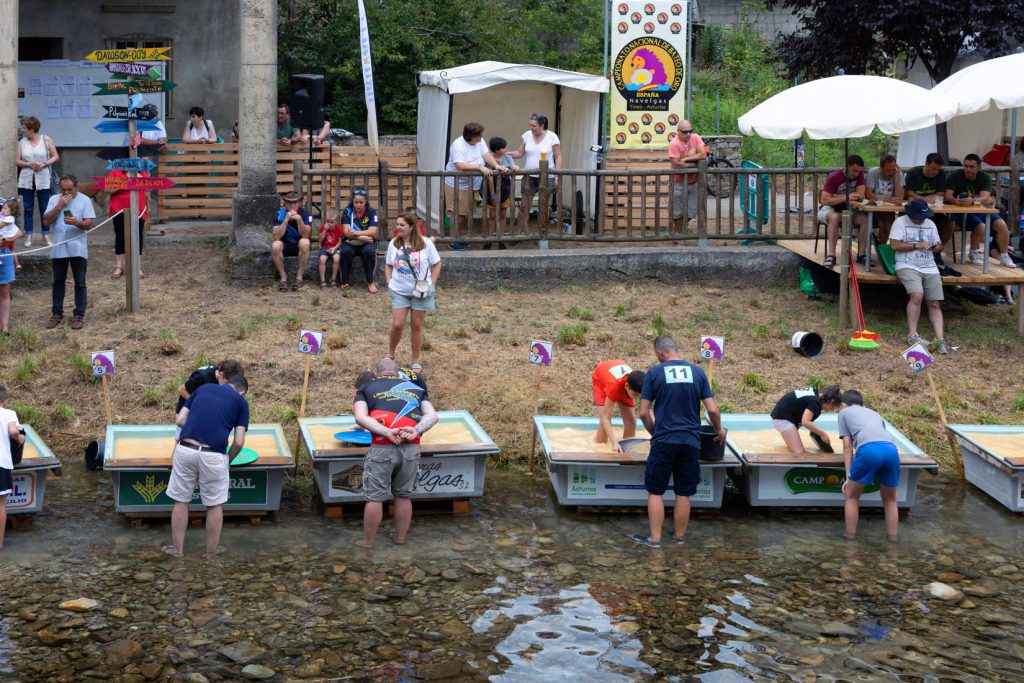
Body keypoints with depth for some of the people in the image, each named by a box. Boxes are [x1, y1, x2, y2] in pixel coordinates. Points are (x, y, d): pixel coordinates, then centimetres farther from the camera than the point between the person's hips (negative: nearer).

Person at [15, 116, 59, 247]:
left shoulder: (46, 140, 1)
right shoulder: (21, 142, 7)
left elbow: (55, 156, 2)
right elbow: (17, 161, 6)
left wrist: (44, 164, -12)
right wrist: (29, 164, -13)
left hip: (43, 179, -2)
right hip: (26, 179, 2)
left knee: (44, 208, 1)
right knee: (28, 208, 2)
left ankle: (46, 235, 9)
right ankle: (28, 236, 6)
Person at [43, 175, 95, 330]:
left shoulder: (85, 200, -3)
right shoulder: (54, 199, 5)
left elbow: (88, 224, -9)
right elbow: (46, 220, -4)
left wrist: (76, 222, -28)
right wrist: (59, 205, -13)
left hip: (78, 249, -3)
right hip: (58, 248, 3)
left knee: (80, 283, 2)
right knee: (58, 282, 10)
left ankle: (79, 315, 8)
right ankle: (56, 313, 20)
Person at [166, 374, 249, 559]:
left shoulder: (203, 388, 20)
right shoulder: (241, 401, 12)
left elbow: (179, 420, 14)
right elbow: (239, 442, 5)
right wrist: (228, 460, 22)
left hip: (185, 450, 2)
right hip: (213, 455, -2)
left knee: (181, 501, 17)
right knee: (215, 505, 16)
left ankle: (177, 548, 26)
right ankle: (212, 550, 26)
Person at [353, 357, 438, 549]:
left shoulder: (366, 388, 15)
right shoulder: (416, 387, 22)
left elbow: (360, 417, -4)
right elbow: (432, 416, 6)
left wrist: (387, 433, -13)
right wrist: (415, 431, -9)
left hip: (382, 448, -3)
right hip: (411, 448, 3)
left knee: (375, 497, 9)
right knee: (404, 496, 18)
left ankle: (368, 541, 20)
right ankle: (400, 537, 31)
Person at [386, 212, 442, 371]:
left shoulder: (425, 243, -8)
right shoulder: (393, 244, 0)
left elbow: (437, 264, 0)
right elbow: (388, 265, 12)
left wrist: (431, 285, -7)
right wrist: (389, 283, 0)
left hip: (420, 291, -1)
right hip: (399, 291, 1)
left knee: (417, 325, 6)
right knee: (397, 324, -8)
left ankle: (416, 361, 17)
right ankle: (390, 355, 14)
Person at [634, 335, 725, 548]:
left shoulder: (654, 373, -3)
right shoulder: (697, 372, 4)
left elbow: (644, 413, -3)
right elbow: (713, 409, 1)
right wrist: (719, 431, 19)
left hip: (664, 441, -3)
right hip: (691, 442, 3)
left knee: (656, 491, 8)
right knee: (683, 493, 11)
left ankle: (655, 537, 8)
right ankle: (679, 536, 20)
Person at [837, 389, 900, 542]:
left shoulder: (844, 412, 30)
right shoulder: (874, 413, 41)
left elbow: (847, 447, 22)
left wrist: (848, 477, 20)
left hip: (869, 450, -4)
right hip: (891, 450, 4)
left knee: (851, 496, 17)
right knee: (890, 499, 23)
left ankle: (850, 538, 18)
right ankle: (892, 539, 22)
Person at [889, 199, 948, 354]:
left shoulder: (930, 224, 17)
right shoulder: (900, 222, 0)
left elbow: (938, 244, 23)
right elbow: (895, 245, -9)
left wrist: (938, 247, -1)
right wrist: (917, 245, -13)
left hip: (930, 268, 6)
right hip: (908, 266, -6)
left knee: (934, 303, -6)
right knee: (917, 295, -28)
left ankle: (940, 339, -11)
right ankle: (912, 335, -20)